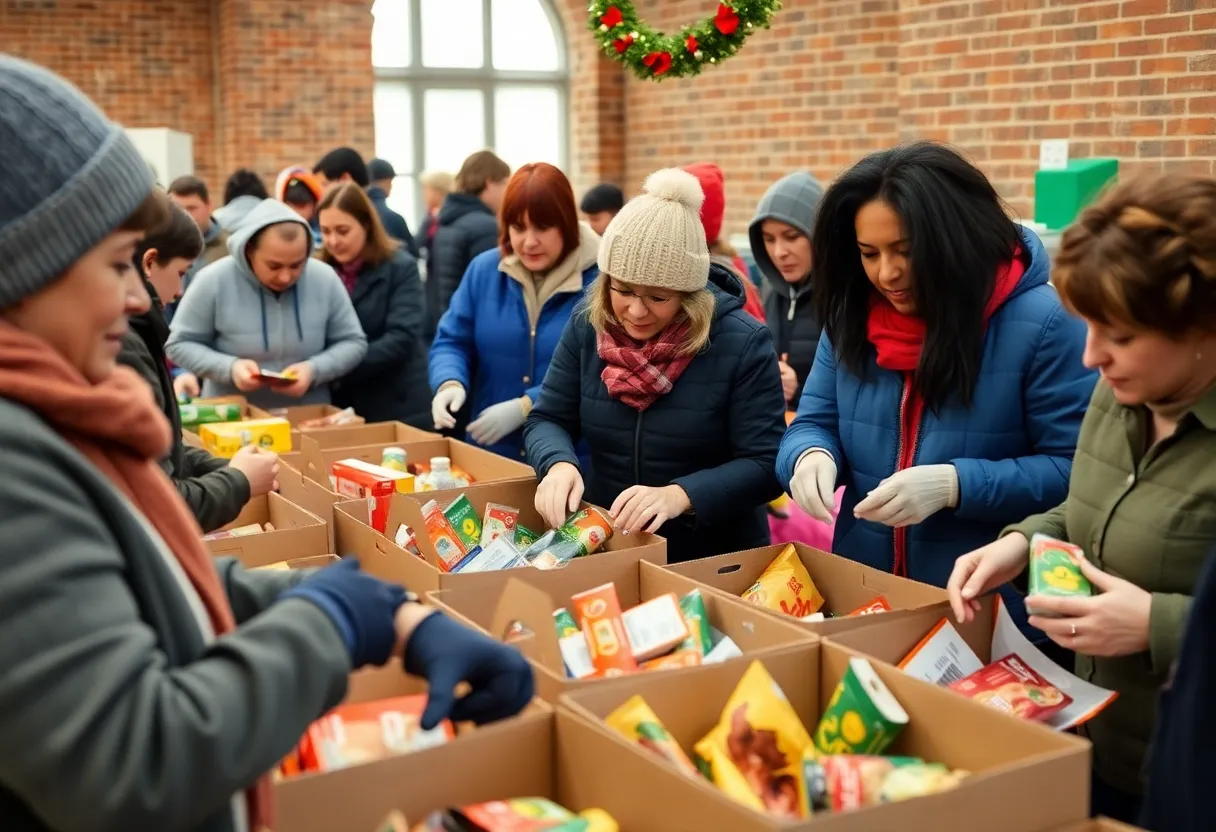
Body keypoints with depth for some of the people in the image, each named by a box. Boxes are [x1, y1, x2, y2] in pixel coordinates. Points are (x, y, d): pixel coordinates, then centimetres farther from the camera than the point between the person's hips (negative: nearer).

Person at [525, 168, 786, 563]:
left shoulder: (743, 343, -13)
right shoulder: (585, 328, -2)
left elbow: (766, 464, -15)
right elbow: (547, 419, 3)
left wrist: (681, 495, -29)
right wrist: (559, 464, -19)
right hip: (604, 548, 3)